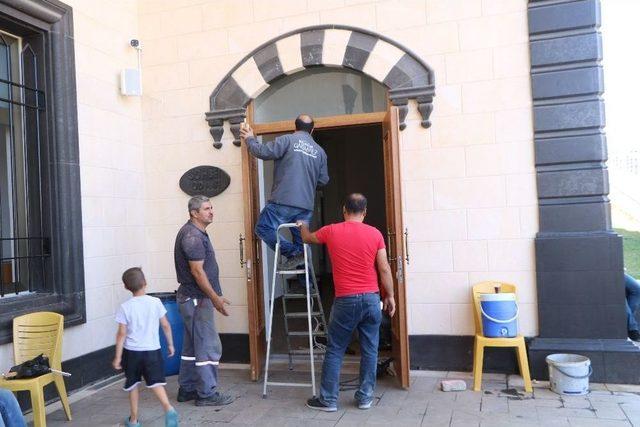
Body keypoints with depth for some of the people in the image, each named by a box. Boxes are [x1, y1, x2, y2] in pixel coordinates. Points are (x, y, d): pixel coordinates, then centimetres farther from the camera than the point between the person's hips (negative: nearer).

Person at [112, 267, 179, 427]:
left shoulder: (125, 307, -7)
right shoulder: (155, 302, -4)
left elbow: (122, 334, -8)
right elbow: (166, 326, 0)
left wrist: (118, 356, -1)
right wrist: (170, 344, 13)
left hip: (131, 351, 0)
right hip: (152, 350, 0)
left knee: (133, 384, 16)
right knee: (156, 382, 4)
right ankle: (168, 407, -21)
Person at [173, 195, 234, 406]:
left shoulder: (196, 233, 14)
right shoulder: (192, 235, -18)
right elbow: (197, 271, -22)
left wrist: (213, 296, 22)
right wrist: (215, 297, -19)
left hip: (192, 298, 10)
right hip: (197, 299, -10)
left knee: (192, 345, 15)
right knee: (208, 346, -5)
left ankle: (187, 389, 24)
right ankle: (207, 393, 3)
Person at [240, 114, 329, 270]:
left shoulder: (288, 140, -1)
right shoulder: (320, 151, 15)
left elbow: (263, 152, -7)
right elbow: (323, 180, 17)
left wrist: (250, 139, 11)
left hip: (284, 201, -5)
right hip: (306, 205, 5)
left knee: (263, 228, 2)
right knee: (301, 241, 13)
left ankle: (293, 254, -10)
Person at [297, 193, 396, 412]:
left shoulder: (331, 231, -1)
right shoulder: (375, 234, -1)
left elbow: (307, 238, 19)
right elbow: (384, 269, -1)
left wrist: (303, 225, 41)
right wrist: (389, 296, 10)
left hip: (345, 301, -1)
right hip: (371, 299, 2)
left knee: (335, 351, 9)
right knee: (370, 350, 12)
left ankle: (328, 399, 15)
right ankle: (365, 397, 20)